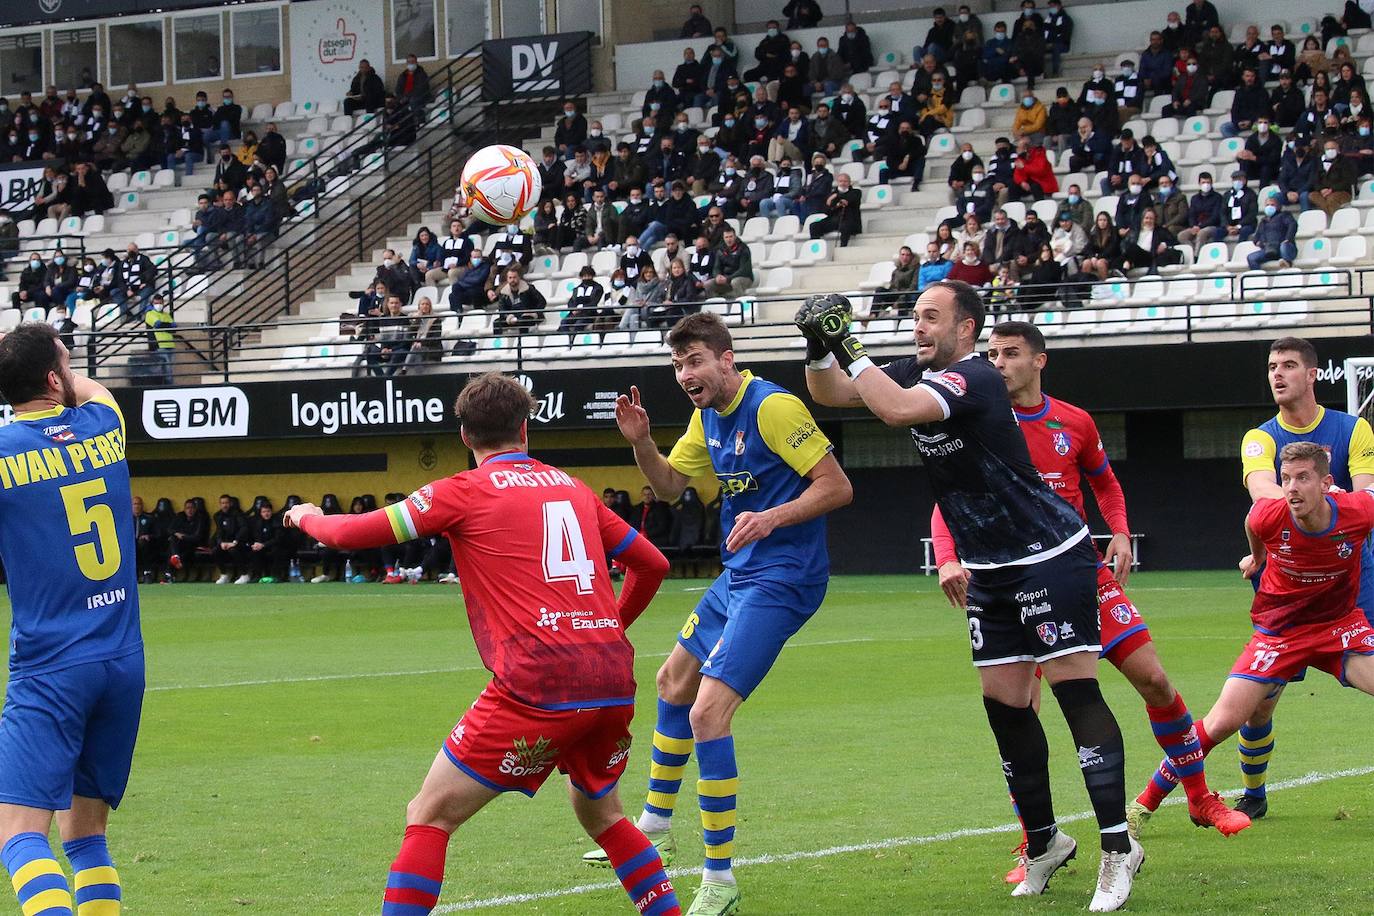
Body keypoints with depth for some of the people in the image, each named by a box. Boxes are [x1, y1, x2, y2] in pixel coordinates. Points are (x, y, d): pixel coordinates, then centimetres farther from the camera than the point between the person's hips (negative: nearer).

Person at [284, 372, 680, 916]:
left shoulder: (464, 492, 3)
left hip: (536, 686, -5)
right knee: (600, 812, 29)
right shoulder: (574, 489, 18)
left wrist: (308, 517, 27)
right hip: (615, 683, 5)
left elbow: (349, 534, 5)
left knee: (429, 818, 4)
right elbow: (652, 564, 24)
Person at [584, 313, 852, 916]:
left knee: (708, 712, -20)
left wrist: (772, 517, -31)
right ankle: (655, 825, 47)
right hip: (739, 573, 10)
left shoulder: (772, 408, -19)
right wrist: (640, 442, -2)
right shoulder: (708, 415, 8)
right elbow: (669, 486, 16)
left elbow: (837, 486, -19)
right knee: (673, 683, 26)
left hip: (780, 579, -10)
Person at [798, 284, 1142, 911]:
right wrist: (819, 347, -14)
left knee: (1075, 689, -12)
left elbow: (897, 408, -35)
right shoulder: (916, 373, 6)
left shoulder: (975, 378, -20)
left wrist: (847, 346, -28)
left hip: (1050, 558, -9)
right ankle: (1044, 842, 19)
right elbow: (830, 393, 6)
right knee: (1003, 702, 7)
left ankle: (1117, 846, -12)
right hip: (990, 573, 9)